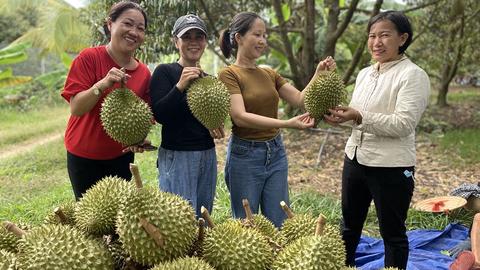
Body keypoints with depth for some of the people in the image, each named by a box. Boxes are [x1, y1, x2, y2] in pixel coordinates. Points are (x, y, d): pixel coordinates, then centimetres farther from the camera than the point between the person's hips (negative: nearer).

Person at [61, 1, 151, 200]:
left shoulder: (144, 73, -4)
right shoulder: (89, 58, -15)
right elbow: (76, 108, -19)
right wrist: (103, 84, -34)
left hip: (122, 156, 4)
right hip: (85, 157, -3)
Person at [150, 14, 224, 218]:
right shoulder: (165, 72, -5)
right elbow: (159, 115, -16)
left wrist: (216, 127, 2)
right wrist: (180, 86, -26)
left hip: (208, 155, 7)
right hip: (176, 156, -6)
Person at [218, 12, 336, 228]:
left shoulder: (270, 74, 10)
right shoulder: (229, 74, -9)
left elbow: (300, 100, 5)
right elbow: (240, 117, -22)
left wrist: (319, 75, -11)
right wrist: (287, 124, -30)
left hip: (276, 153, 6)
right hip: (245, 155, -6)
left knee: (279, 226, 12)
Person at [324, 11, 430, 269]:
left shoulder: (413, 75, -13)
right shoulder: (364, 74, 10)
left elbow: (404, 124, -22)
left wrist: (359, 116, -29)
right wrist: (341, 117, -3)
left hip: (391, 167, -7)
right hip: (355, 159, 8)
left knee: (392, 233, 9)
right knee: (349, 225, 21)